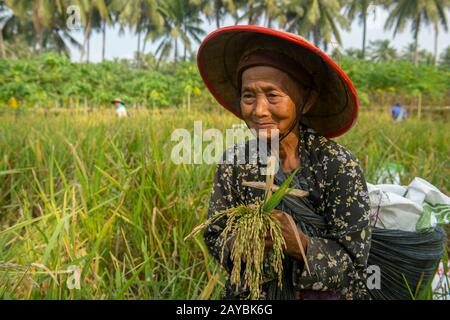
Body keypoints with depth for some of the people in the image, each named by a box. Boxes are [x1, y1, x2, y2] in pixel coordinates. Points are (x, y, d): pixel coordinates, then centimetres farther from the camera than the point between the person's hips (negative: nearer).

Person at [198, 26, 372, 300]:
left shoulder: (340, 166, -16)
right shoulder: (234, 163, -8)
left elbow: (352, 259, -14)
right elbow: (214, 236, -2)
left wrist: (298, 243, -29)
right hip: (252, 292, 3)